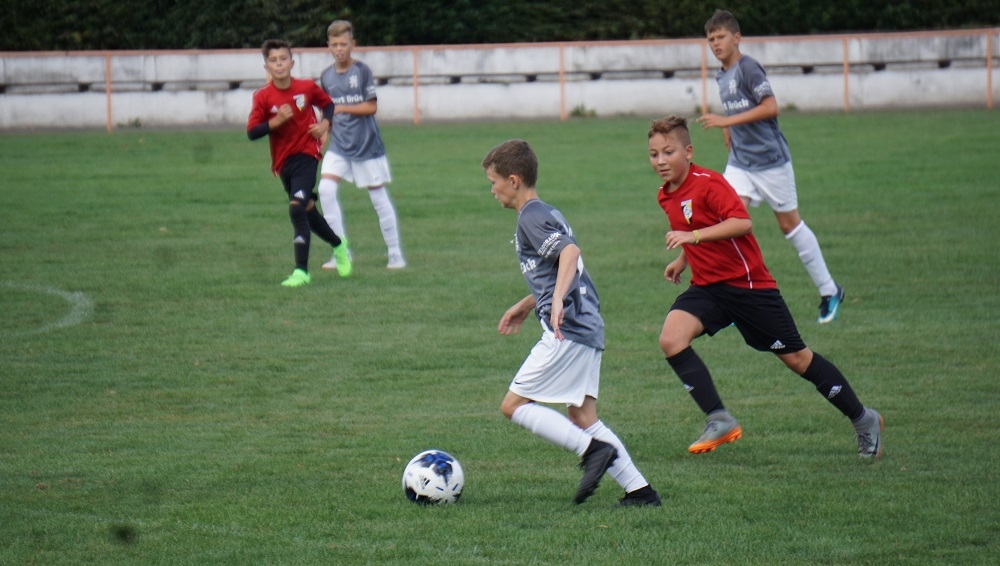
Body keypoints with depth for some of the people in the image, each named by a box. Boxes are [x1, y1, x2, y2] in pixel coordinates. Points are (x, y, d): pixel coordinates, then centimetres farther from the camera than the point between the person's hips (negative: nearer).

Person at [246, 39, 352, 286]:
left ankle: (301, 271, -20)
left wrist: (325, 123, -4)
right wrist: (276, 121, -24)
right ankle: (338, 245, 43)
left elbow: (328, 104, 15)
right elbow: (252, 132, -11)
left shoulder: (307, 88, -5)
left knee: (297, 208, -20)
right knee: (307, 212, 15)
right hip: (283, 161, 3)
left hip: (306, 155, -3)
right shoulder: (263, 97, -7)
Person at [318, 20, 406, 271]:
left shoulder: (362, 71, -9)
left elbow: (372, 107, -12)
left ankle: (395, 253, 14)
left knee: (378, 196, 2)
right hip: (338, 145, 4)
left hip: (366, 144, -4)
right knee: (326, 189, -13)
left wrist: (342, 108, -20)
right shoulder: (326, 76, 6)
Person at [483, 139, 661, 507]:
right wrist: (525, 306, 40)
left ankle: (593, 449, -13)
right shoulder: (546, 214, 21)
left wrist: (557, 301, -37)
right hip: (588, 327, 10)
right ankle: (639, 490, 4)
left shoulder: (531, 217, -9)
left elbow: (570, 252, -26)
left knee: (513, 405, -4)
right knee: (581, 418, 11)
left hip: (567, 331, -10)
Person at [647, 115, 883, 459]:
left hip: (748, 283, -7)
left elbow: (742, 223, -32)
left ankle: (863, 420, 18)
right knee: (671, 339, -18)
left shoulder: (708, 184, -18)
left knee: (795, 357, 2)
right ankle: (720, 422, -15)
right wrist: (682, 260, 16)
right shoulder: (666, 196, 7)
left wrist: (693, 236, -36)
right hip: (707, 286, 7)